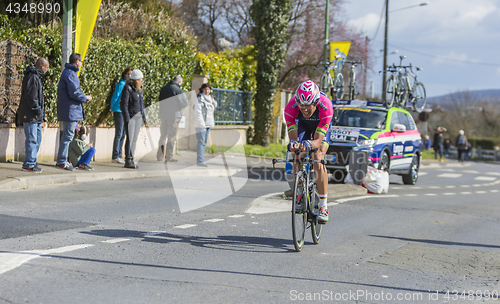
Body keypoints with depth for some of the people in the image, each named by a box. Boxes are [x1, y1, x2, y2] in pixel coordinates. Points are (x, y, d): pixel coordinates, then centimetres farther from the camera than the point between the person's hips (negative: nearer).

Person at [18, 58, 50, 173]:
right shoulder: (32, 78, -14)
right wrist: (38, 110, -15)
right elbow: (31, 97, -21)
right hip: (30, 115, -11)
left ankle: (31, 162, 18)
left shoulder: (36, 77, 20)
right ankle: (29, 164, -5)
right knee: (32, 139, -8)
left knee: (37, 139, 13)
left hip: (36, 116, 11)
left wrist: (41, 113, 17)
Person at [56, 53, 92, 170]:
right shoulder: (70, 74, -15)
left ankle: (61, 159, 19)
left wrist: (83, 97, 16)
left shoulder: (68, 72, 19)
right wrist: (85, 98, -6)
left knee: (67, 135, 15)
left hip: (67, 110, 11)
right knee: (68, 135, -8)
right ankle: (61, 161, -5)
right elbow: (74, 93, -21)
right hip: (70, 110, -11)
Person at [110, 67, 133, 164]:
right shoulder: (121, 84, -9)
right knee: (119, 134, -9)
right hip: (119, 111, -8)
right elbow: (115, 97, -7)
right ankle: (115, 156, -8)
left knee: (123, 134, 9)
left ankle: (119, 156, 13)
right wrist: (113, 109, -3)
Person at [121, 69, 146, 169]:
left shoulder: (139, 89, 15)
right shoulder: (128, 88, -10)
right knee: (130, 139, -9)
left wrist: (144, 118, 18)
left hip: (138, 118, 8)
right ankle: (128, 161, -7)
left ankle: (131, 160, 11)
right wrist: (127, 119, -17)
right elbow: (123, 104, -13)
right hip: (130, 117, -8)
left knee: (134, 139, 7)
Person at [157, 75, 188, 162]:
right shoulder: (179, 90, -11)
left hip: (163, 115, 6)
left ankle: (160, 156, 13)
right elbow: (184, 104, -7)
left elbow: (160, 101, 18)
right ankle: (169, 157, 1)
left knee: (162, 136, 12)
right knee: (172, 137, 0)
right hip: (174, 116, -6)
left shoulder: (163, 89, 8)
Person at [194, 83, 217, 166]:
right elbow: (198, 112, -13)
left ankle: (200, 160, 13)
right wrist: (202, 123, -19)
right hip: (201, 124, -8)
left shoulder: (210, 99, 18)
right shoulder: (200, 99, -6)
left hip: (208, 124, 8)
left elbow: (212, 110, 30)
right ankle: (200, 161, -16)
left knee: (204, 143, 9)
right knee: (201, 142, -12)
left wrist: (214, 103, 11)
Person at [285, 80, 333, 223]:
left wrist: (309, 144, -60)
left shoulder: (325, 106, -40)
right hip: (301, 124, 2)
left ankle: (323, 207, -19)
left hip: (320, 127, -2)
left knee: (318, 160, -22)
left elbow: (318, 139, -38)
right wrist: (292, 144, -57)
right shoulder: (291, 107, -35)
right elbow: (292, 136, -34)